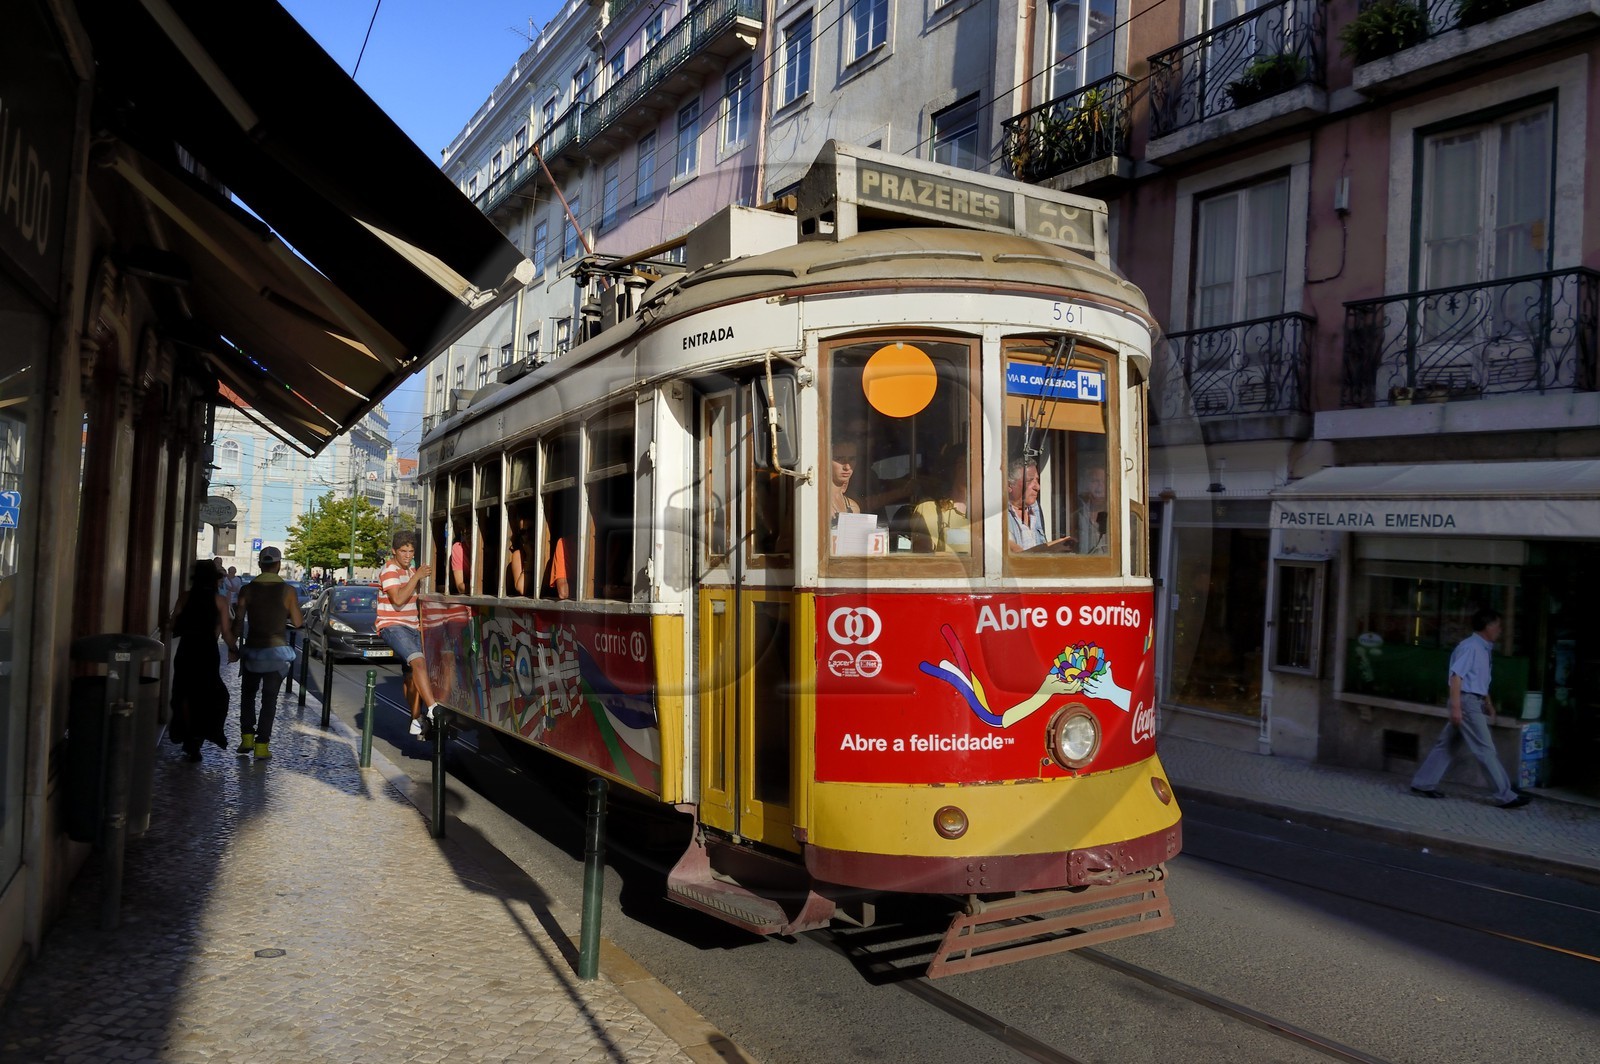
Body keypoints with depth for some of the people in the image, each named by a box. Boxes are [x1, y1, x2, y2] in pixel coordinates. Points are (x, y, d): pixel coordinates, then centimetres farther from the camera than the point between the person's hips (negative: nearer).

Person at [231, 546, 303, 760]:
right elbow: (297, 623, -5)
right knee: (269, 698, 4)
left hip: (252, 650, 1)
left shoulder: (248, 590, -3)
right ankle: (262, 744, 2)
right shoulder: (288, 591, -8)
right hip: (277, 650, -1)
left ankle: (247, 737, 12)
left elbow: (238, 621, -2)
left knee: (247, 694, 19)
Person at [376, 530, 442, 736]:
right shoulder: (389, 571, -8)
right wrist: (417, 577, -19)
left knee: (415, 673, 0)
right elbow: (398, 600, -22)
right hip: (392, 626, -8)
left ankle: (417, 721, 4)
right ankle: (433, 708, -35)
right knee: (418, 661, -28)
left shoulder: (412, 570, 19)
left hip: (412, 627, 8)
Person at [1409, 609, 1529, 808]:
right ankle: (1504, 796, 1)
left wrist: (1488, 702, 21)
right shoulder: (1470, 646, -15)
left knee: (1447, 744, 10)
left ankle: (1423, 783, 14)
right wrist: (1455, 706, -25)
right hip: (1466, 701, -10)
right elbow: (1456, 676, -21)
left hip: (1474, 701, 10)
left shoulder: (1483, 648, 15)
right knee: (1485, 749, -4)